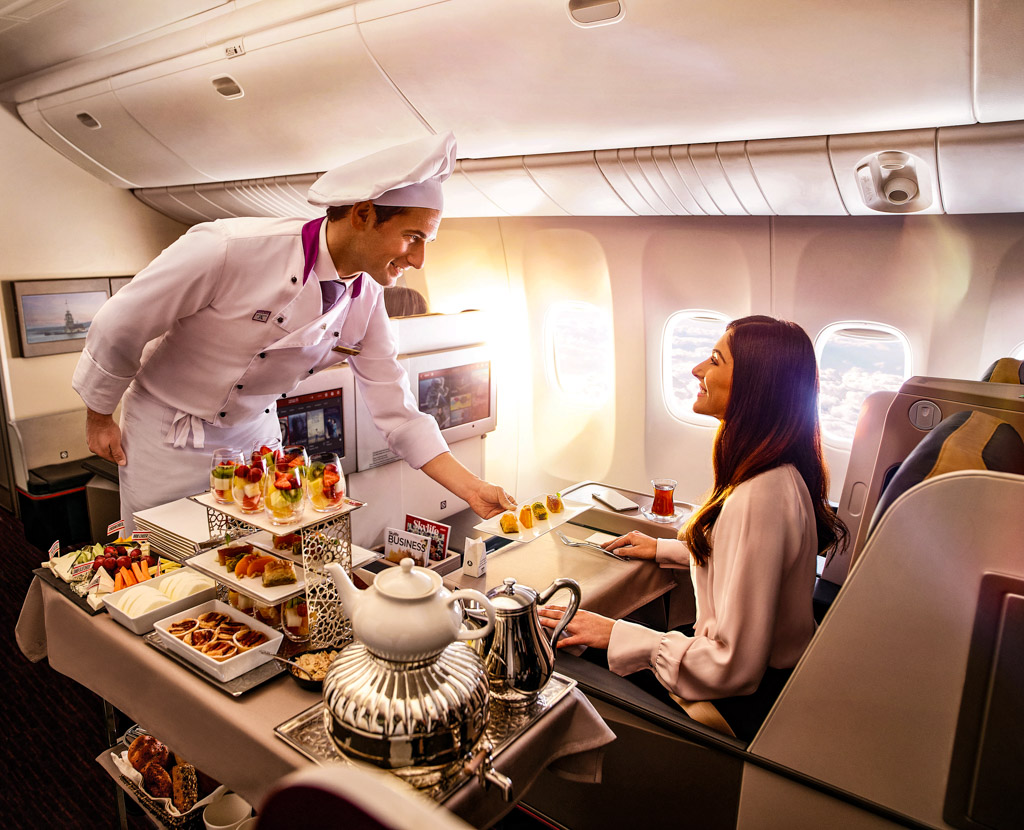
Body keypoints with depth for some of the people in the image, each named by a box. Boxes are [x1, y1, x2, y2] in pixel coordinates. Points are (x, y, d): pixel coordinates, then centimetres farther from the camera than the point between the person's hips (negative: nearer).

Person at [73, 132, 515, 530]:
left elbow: (396, 411, -7)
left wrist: (472, 489, -14)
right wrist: (98, 418, -2)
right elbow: (121, 324, -16)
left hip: (255, 433, 5)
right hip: (165, 437, -4)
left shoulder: (366, 300, -11)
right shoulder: (230, 250, -31)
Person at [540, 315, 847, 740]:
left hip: (744, 705, -8)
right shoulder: (782, 475, -2)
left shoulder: (760, 498, -33)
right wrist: (665, 549, 18)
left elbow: (733, 665, -30)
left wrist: (617, 635, -23)